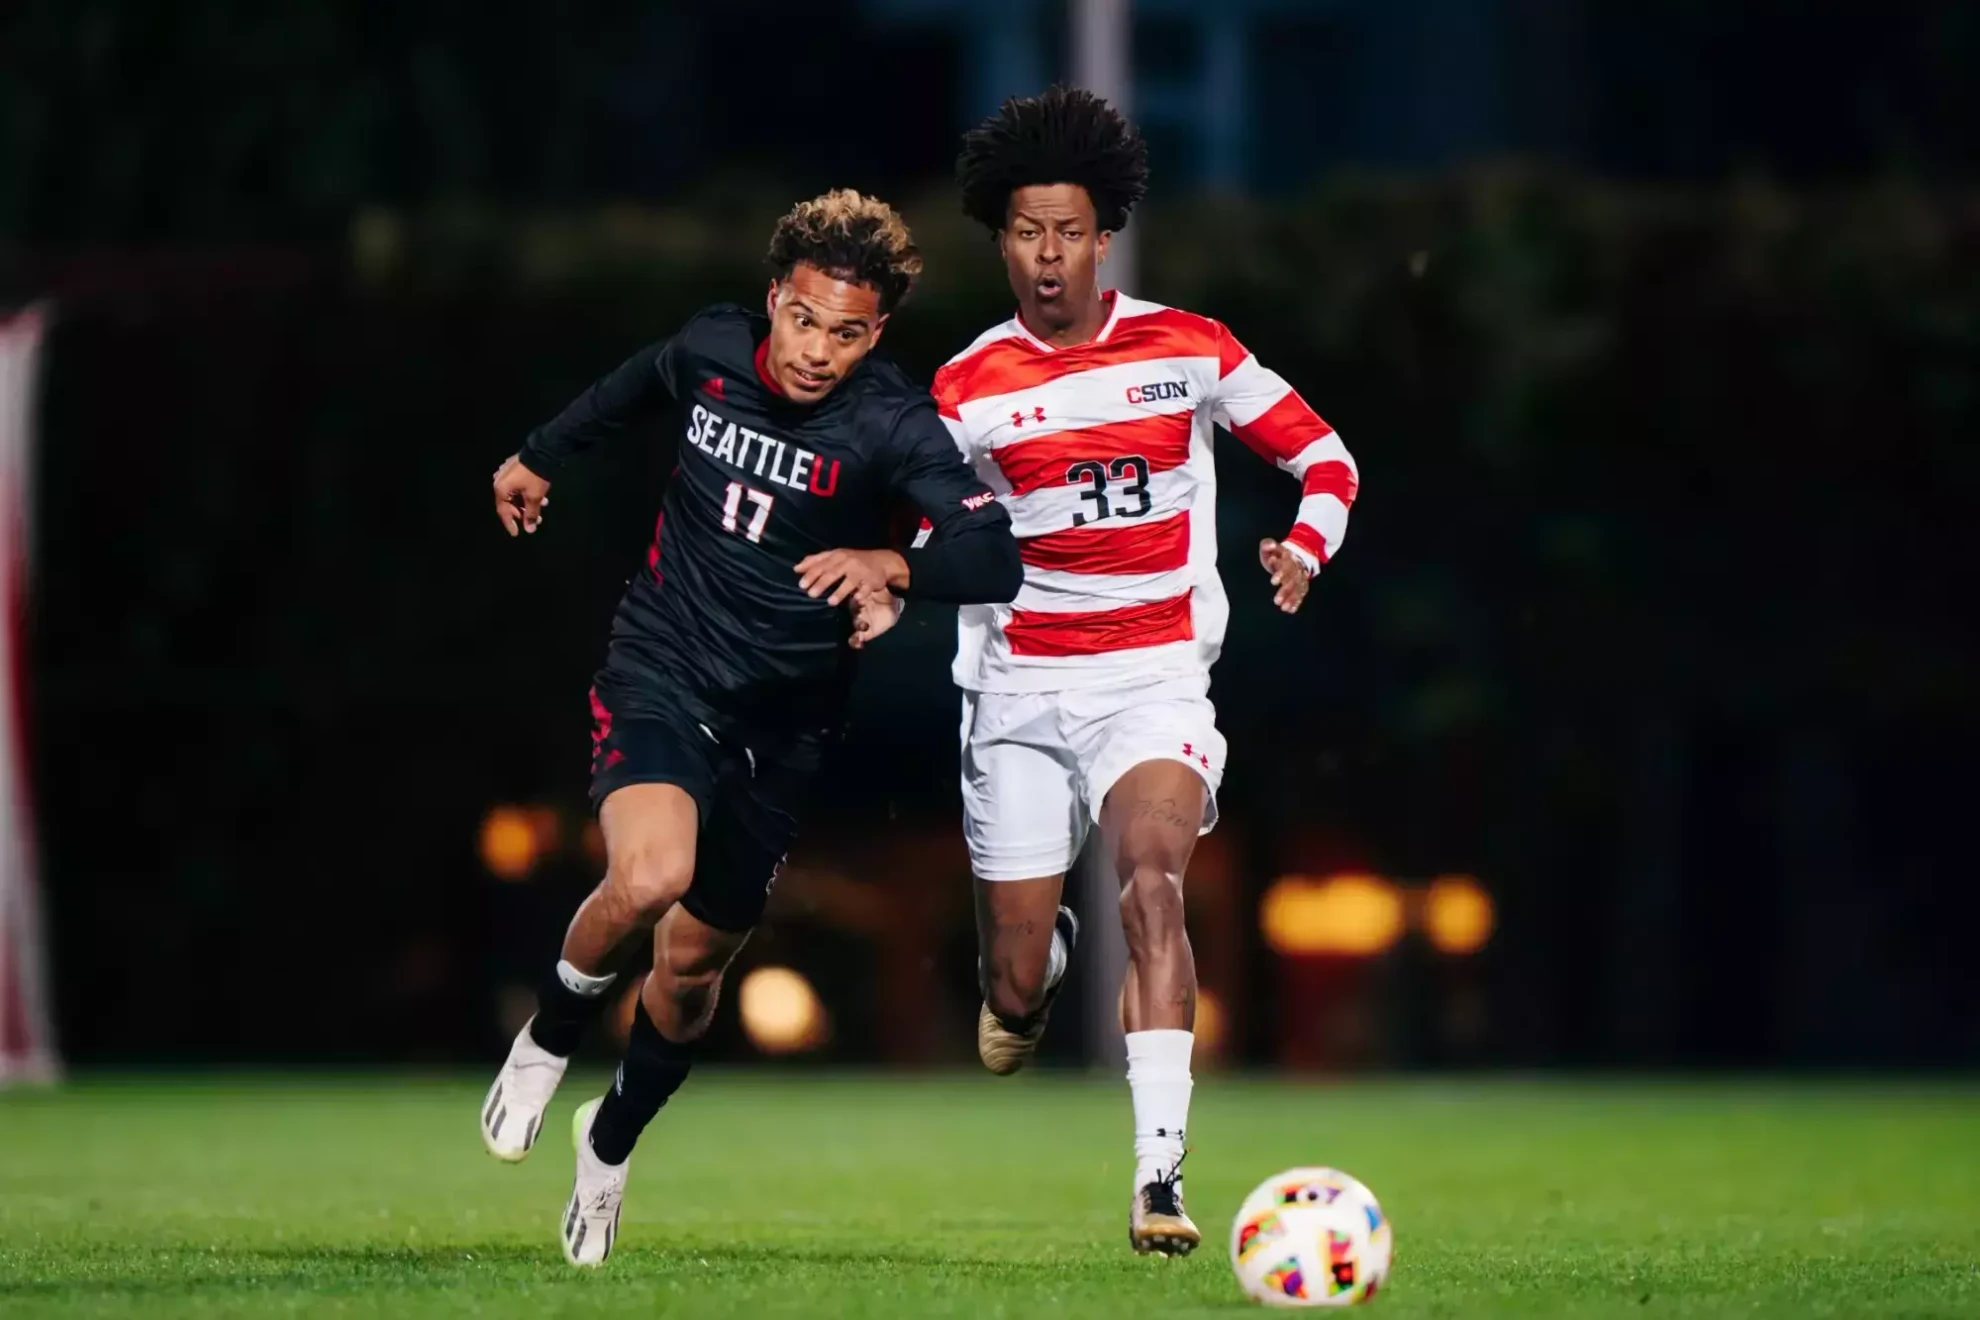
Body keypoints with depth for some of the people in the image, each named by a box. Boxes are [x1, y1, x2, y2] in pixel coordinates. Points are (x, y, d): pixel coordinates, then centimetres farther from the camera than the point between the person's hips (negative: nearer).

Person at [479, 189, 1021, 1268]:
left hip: (783, 719, 0)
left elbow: (995, 558, -28)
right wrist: (541, 457, 33)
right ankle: (547, 1041, 0)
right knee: (650, 877, -30)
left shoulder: (890, 426, -17)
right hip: (660, 671, 0)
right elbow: (637, 387, 18)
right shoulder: (711, 351, -8)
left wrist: (893, 564, -46)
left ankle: (611, 1146, 41)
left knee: (694, 961, 12)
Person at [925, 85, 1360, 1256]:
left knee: (1151, 881, -30)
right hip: (1019, 695, 2)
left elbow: (1324, 455, 8)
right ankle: (1041, 956, 45)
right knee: (1012, 997, 4)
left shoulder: (1189, 351, -1)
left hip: (1155, 683, -2)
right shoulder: (968, 388, 1)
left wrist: (1307, 546, -11)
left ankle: (1160, 1172, -34)